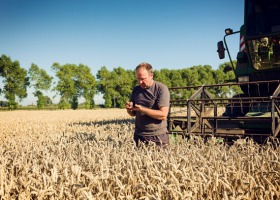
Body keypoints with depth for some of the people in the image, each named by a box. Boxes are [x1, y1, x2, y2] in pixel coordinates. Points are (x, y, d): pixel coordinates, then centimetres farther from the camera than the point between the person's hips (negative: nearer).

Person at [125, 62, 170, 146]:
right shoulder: (136, 90, 8)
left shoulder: (161, 89, -8)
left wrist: (142, 109, -20)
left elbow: (163, 115, -16)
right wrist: (129, 109, -7)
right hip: (139, 136, 4)